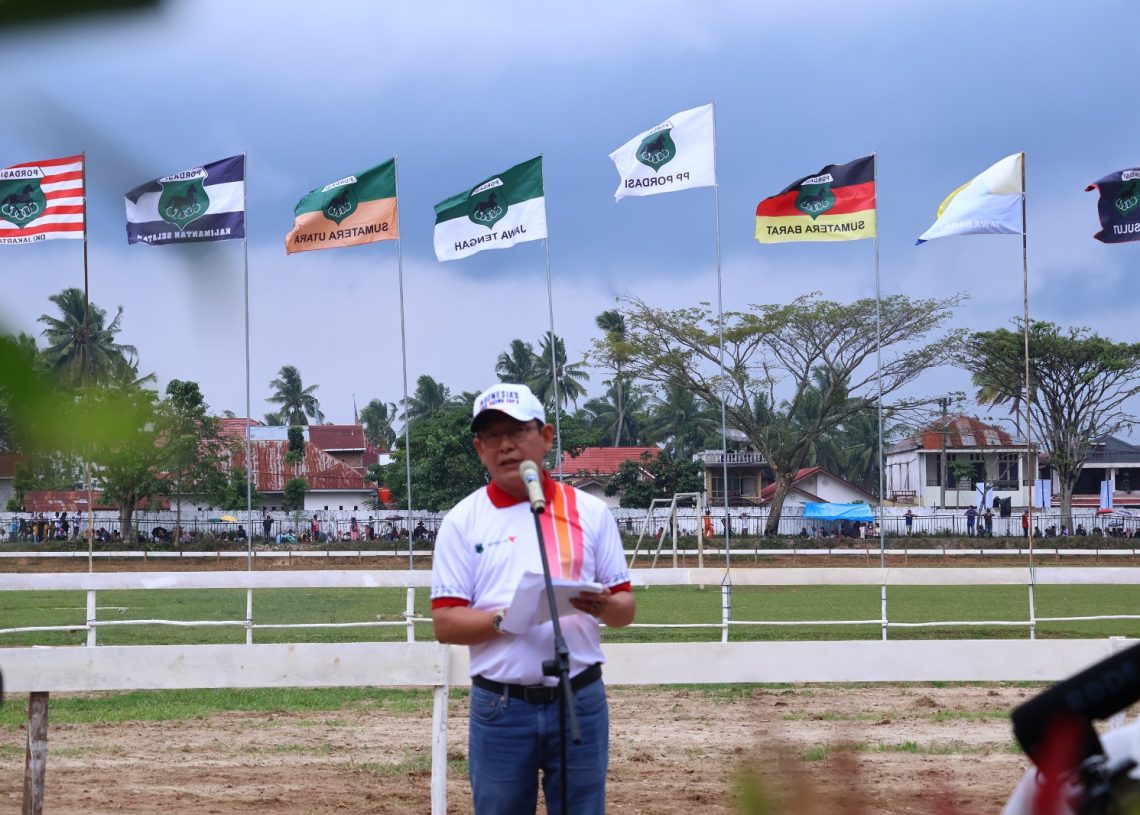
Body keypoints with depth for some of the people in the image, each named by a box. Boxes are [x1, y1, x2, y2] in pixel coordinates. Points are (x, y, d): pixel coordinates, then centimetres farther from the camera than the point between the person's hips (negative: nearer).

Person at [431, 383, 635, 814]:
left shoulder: (590, 512, 8)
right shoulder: (462, 521, 5)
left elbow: (627, 607, 8)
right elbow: (445, 623, -1)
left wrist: (605, 607, -15)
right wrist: (504, 620, -18)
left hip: (581, 701, 1)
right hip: (499, 708, -1)